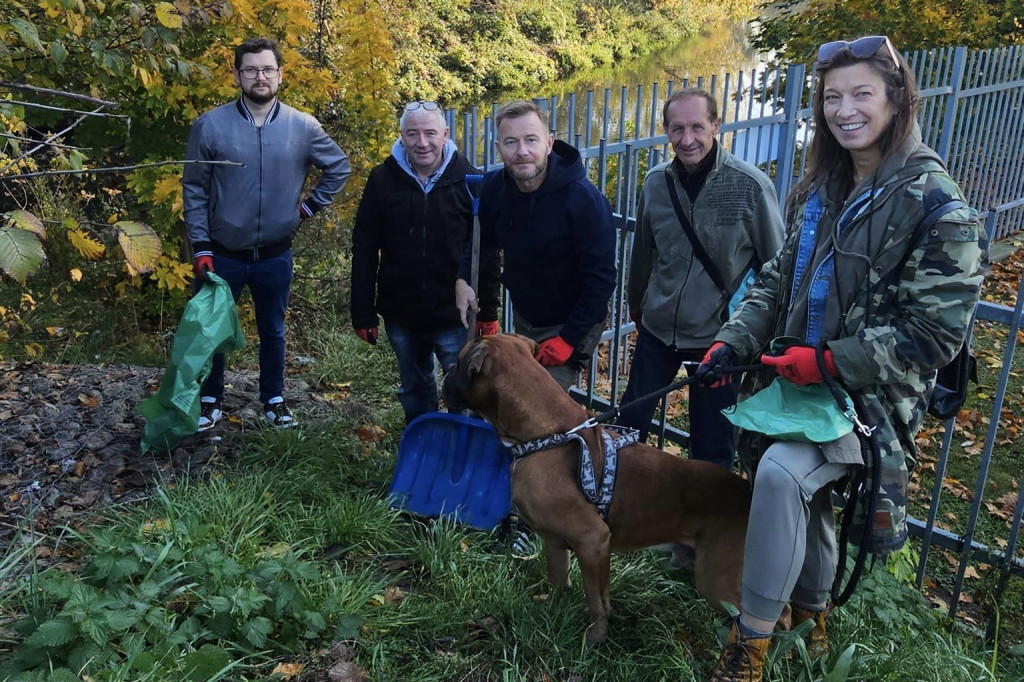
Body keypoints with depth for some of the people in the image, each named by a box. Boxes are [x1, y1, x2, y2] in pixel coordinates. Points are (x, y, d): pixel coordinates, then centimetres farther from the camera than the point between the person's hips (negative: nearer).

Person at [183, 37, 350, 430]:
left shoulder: (302, 127, -5)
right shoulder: (210, 125, -9)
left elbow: (339, 167, 10)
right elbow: (194, 189, -4)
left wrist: (309, 206, 4)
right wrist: (201, 247, -8)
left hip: (275, 256, 1)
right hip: (222, 254, -1)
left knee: (272, 331, 16)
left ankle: (273, 399, 34)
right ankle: (210, 402, 29)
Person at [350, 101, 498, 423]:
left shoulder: (467, 179, -7)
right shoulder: (383, 179, -4)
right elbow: (364, 250, -1)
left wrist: (489, 311, -5)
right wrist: (363, 313, -3)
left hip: (454, 315, -2)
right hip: (400, 315, 2)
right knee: (414, 392, 19)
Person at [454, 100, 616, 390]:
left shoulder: (585, 199, -26)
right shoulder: (493, 187, -10)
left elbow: (601, 279, -22)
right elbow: (484, 241, 10)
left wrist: (567, 340, -22)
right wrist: (463, 278, -9)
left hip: (572, 326, -6)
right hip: (523, 317, 6)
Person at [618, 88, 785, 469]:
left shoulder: (750, 186, -14)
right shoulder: (656, 183, -2)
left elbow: (775, 266, -6)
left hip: (719, 336, -3)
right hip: (657, 329, 4)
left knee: (712, 446, 9)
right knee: (630, 422, 14)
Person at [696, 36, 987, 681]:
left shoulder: (933, 202, -14)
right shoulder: (818, 192, 7)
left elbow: (935, 329, -17)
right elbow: (778, 282, 12)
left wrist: (828, 363, -21)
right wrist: (735, 343, -4)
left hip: (873, 393, -6)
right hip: (799, 377, 7)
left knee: (783, 471, -27)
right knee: (807, 496, 17)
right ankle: (813, 610, 45)